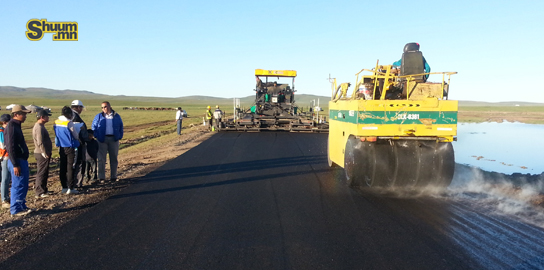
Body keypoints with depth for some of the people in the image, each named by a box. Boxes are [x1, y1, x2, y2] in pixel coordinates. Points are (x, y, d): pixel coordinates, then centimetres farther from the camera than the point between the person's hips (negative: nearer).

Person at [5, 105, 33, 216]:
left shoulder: (16, 126, 14)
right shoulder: (11, 127, -16)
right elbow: (11, 147, -21)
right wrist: (15, 165, -22)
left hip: (22, 160, 10)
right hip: (17, 161, -10)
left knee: (23, 185, 15)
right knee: (18, 185, -3)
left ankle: (21, 206, 24)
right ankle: (15, 209, 5)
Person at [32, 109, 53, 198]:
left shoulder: (40, 126, 16)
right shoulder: (39, 127, -17)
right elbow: (40, 143, -23)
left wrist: (47, 152, 19)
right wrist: (45, 154, -20)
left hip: (42, 154, 11)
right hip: (42, 154, -11)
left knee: (41, 173, 17)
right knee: (42, 173, -5)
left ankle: (43, 190, 26)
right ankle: (39, 193, 0)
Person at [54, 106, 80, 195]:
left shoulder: (56, 122, 4)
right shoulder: (69, 123, -15)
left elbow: (56, 134, 14)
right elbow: (76, 136, -7)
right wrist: (77, 135, 14)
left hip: (61, 147, 6)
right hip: (69, 147, -6)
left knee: (62, 167, 11)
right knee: (70, 168, -2)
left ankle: (64, 187, 17)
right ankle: (71, 188, -1)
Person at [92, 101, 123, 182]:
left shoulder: (116, 116, 9)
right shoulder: (99, 116, 7)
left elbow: (121, 127, 14)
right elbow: (94, 127, 9)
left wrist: (120, 136, 3)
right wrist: (97, 136, -3)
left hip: (113, 139, 1)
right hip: (102, 140, -1)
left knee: (114, 159, 7)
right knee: (101, 159, -1)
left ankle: (113, 176, 16)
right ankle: (102, 178, 4)